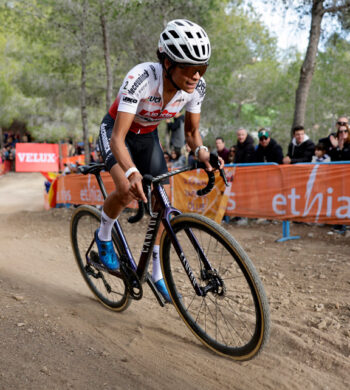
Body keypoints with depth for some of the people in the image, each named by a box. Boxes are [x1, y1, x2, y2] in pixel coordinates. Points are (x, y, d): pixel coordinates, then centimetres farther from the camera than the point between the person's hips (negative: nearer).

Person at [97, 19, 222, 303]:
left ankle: (157, 273, 13)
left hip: (148, 135, 5)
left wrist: (201, 152, -32)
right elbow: (118, 137, -41)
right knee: (127, 190, -29)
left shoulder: (196, 87, -23)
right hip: (116, 130, -4)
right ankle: (103, 237, 4)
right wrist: (132, 172, -59)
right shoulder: (142, 77, -38)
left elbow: (191, 131, -10)